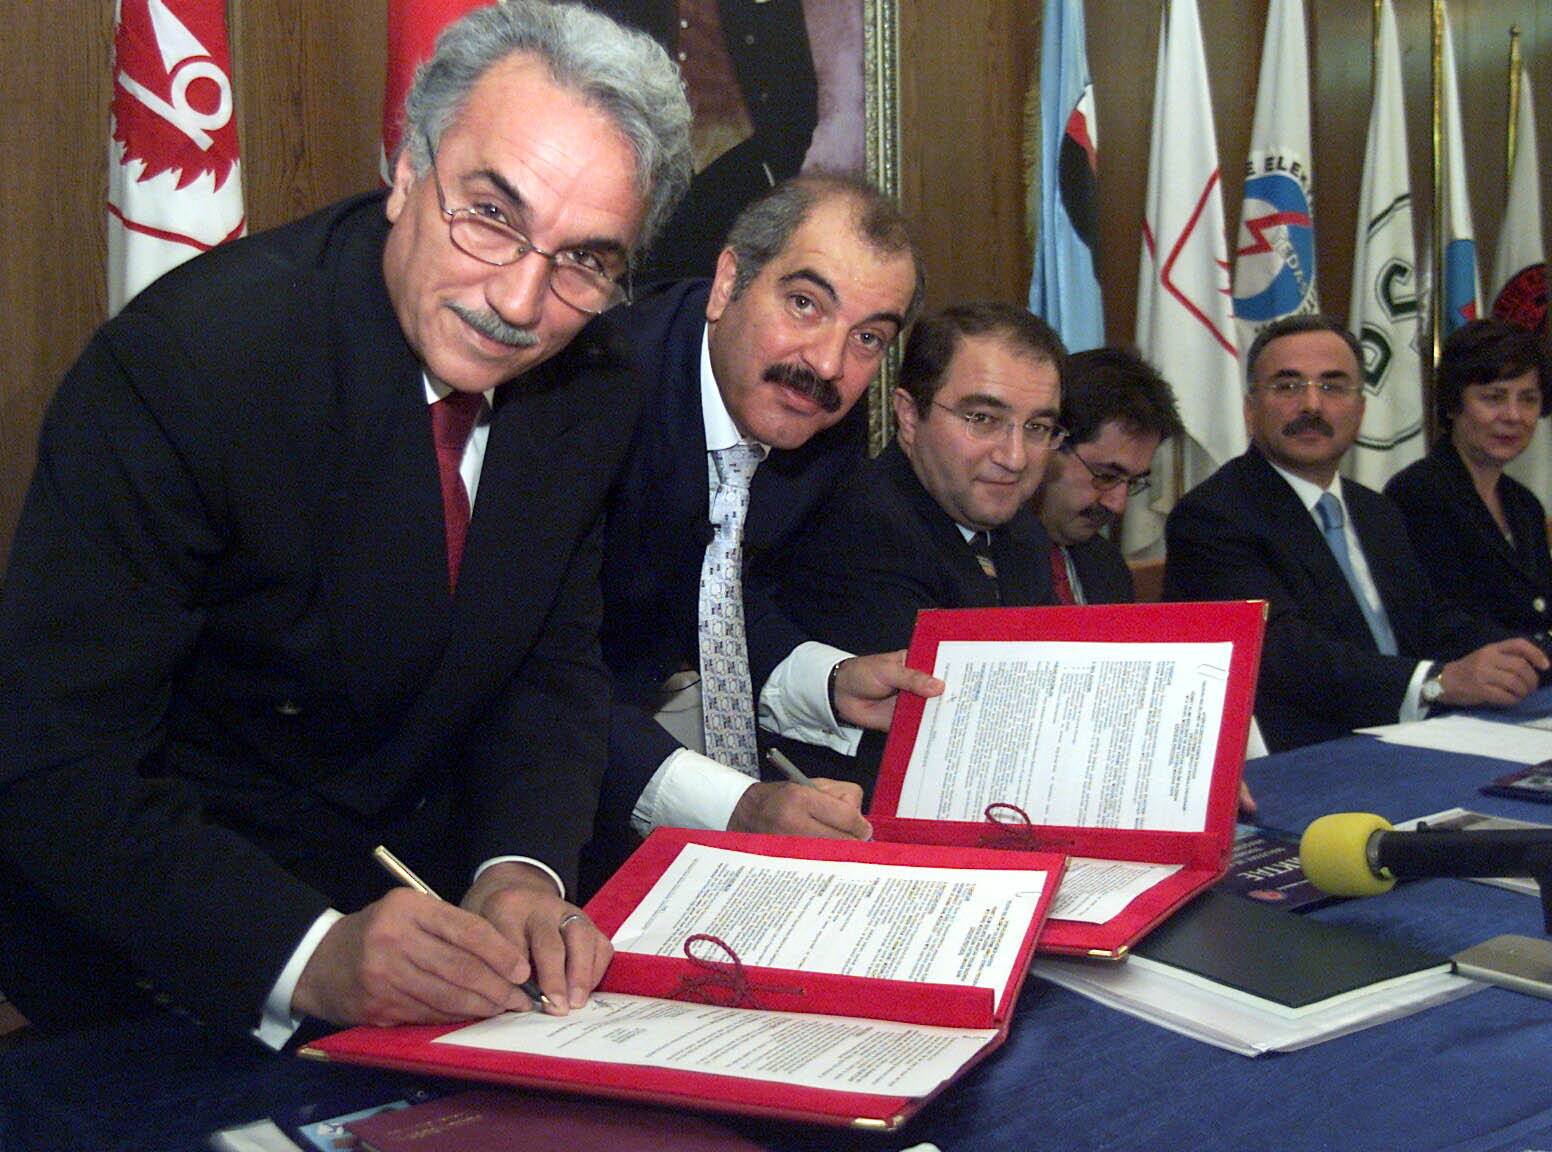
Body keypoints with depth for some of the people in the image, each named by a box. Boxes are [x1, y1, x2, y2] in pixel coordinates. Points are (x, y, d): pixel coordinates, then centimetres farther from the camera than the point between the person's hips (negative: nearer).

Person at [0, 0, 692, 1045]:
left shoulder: (591, 396, -5)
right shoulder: (185, 359, -24)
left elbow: (555, 670, 3)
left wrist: (521, 871, -17)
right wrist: (308, 954, -37)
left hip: (428, 894, 5)